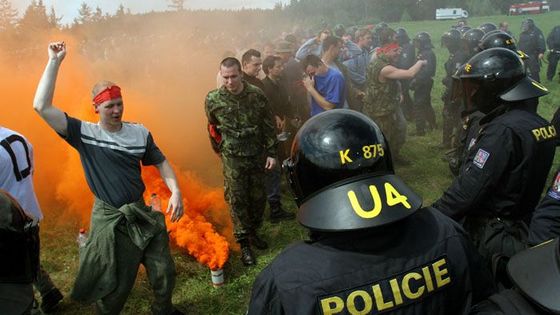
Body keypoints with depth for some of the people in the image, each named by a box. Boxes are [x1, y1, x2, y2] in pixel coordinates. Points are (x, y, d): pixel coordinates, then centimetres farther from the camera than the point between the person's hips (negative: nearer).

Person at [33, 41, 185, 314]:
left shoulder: (140, 133, -1)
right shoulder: (84, 133, -8)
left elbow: (160, 162, 9)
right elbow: (41, 106, -17)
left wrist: (175, 192, -5)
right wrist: (54, 62, -17)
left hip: (141, 213, 3)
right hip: (108, 219, -3)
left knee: (164, 273, 14)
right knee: (112, 284, 10)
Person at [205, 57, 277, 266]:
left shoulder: (257, 95, -8)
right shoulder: (213, 100, -9)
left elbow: (268, 126, -1)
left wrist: (271, 153, -3)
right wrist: (220, 150, 16)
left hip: (257, 155, 2)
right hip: (232, 158, -2)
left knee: (258, 197, 12)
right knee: (237, 200, 2)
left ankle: (253, 232, 35)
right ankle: (244, 244, 15)